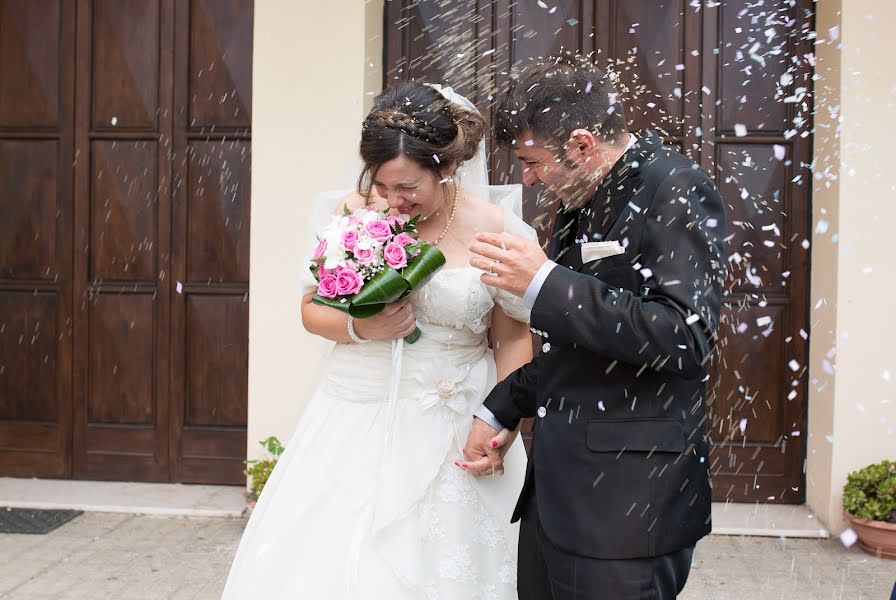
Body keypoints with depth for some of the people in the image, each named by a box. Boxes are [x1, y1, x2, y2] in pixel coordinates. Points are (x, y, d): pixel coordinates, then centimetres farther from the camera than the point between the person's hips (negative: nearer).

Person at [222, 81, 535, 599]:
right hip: (357, 420, 2)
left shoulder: (495, 228, -9)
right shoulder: (356, 213, -4)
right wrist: (361, 328, -14)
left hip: (453, 432, -2)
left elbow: (514, 337, 0)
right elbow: (313, 310, 6)